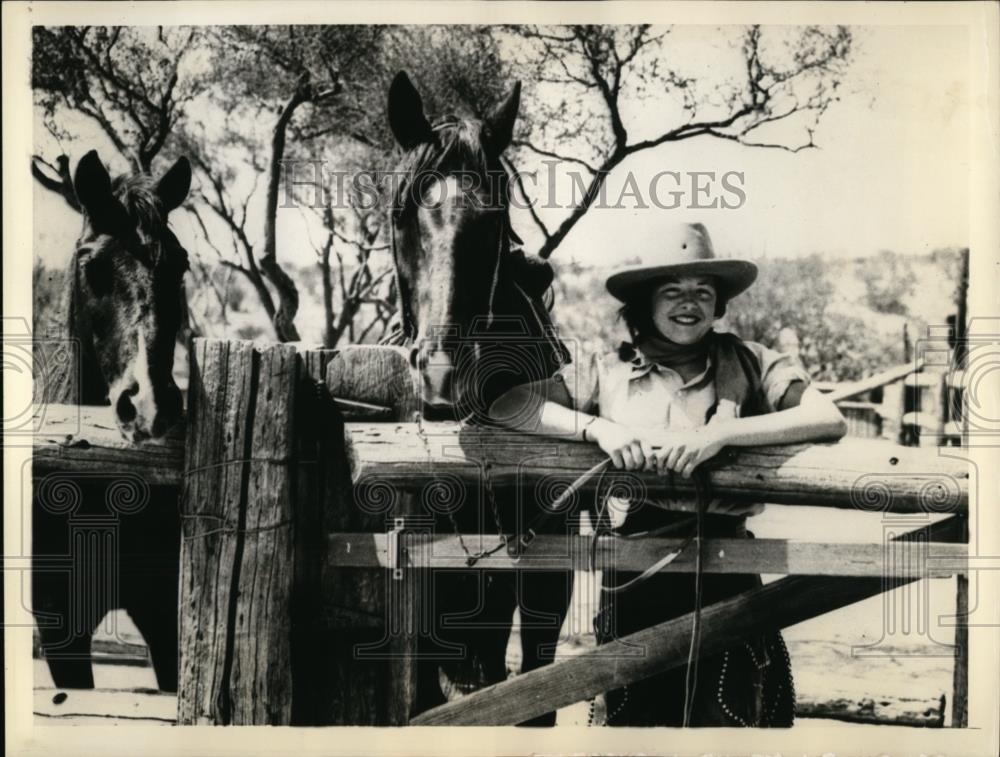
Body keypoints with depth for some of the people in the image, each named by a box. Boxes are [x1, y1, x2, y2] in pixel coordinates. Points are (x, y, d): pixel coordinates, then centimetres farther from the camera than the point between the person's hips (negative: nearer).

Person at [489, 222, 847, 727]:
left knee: (731, 716, 5)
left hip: (724, 574, 0)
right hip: (633, 580, 1)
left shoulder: (747, 364, 2)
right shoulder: (607, 372, 2)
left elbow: (830, 420, -11)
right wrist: (596, 426, -19)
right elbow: (504, 406, -5)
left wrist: (722, 432, -22)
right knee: (636, 718, 14)